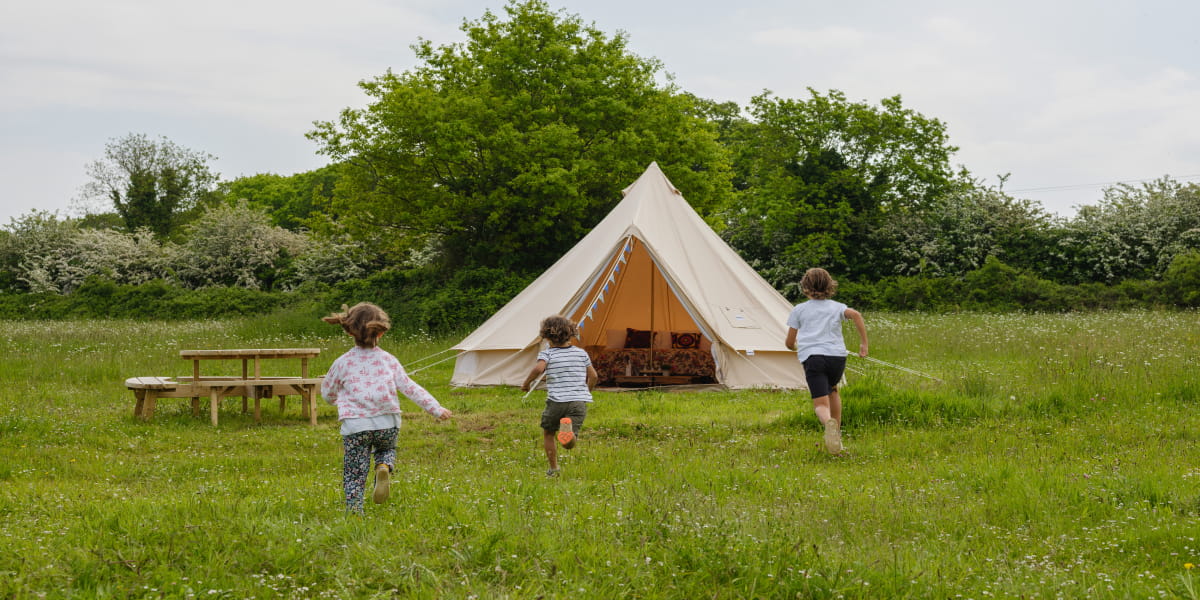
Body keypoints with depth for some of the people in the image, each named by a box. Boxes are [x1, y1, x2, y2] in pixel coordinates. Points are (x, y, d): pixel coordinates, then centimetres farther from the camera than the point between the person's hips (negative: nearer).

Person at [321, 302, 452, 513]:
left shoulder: (342, 363, 1)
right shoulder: (388, 360, 3)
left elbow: (327, 393, 14)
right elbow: (410, 388, 4)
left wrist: (339, 401, 38)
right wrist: (436, 409, 12)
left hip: (355, 425, -1)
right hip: (387, 423, 1)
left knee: (354, 475, 7)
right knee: (386, 449, 30)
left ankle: (354, 512, -7)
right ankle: (384, 467, -3)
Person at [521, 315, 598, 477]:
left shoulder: (547, 353, -1)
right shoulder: (581, 353, 11)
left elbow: (539, 368, -21)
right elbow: (593, 376, 12)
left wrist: (526, 383, -6)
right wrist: (586, 392, 29)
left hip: (557, 401, -2)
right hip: (579, 402, 2)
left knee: (548, 433, 24)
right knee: (569, 444, -2)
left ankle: (554, 469, 24)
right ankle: (569, 428, -36)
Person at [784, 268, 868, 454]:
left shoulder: (799, 310, 15)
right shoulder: (837, 306, 17)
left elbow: (790, 343, 16)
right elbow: (856, 315, -4)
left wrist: (797, 348, 39)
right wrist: (864, 343, 0)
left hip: (812, 357, -2)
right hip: (837, 356, 2)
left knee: (821, 403, -8)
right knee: (833, 390, 31)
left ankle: (828, 423, -44)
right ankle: (837, 436, 26)